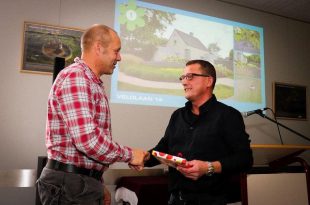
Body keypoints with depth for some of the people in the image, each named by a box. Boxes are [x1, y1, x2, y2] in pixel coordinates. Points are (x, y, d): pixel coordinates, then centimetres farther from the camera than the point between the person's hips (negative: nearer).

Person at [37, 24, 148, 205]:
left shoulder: (91, 82, 16)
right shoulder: (75, 77, -18)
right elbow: (88, 139, -29)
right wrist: (129, 154, -14)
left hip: (84, 181, 9)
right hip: (70, 184, -9)